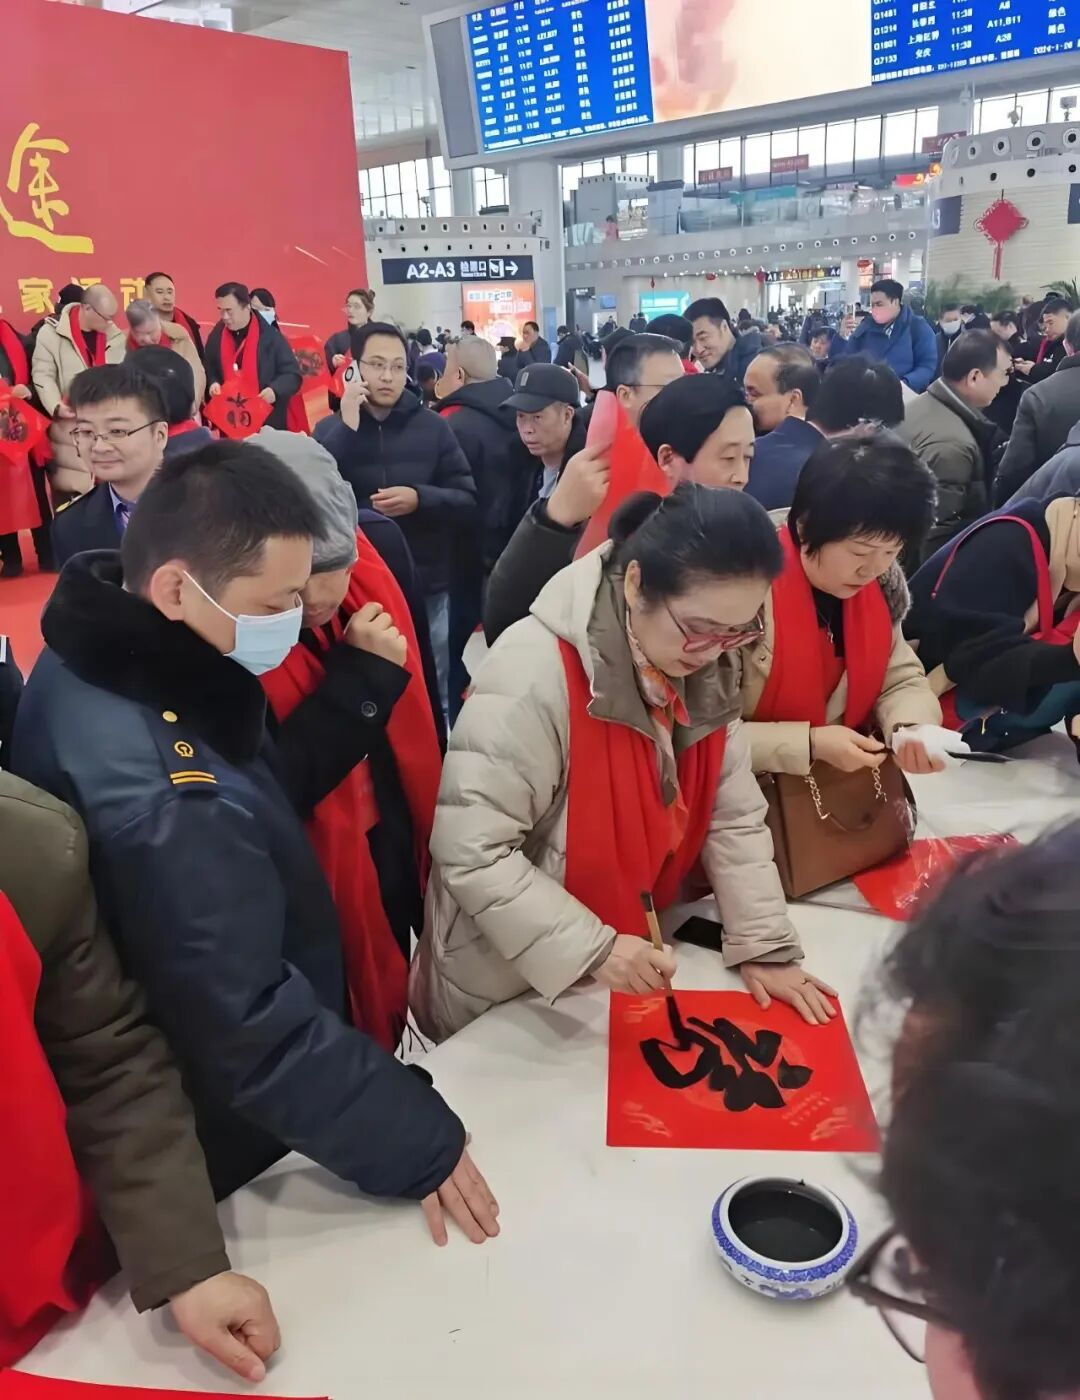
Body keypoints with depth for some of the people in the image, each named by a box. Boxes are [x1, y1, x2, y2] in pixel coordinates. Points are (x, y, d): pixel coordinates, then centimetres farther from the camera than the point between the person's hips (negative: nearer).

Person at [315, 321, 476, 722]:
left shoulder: (432, 427, 1)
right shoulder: (331, 428, 1)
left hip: (427, 590, 1)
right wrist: (348, 425, -17)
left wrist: (419, 499, -19)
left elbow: (467, 502, 0)